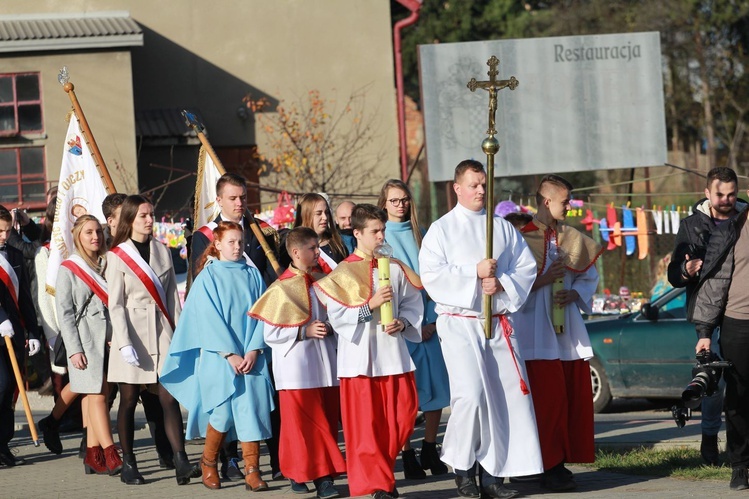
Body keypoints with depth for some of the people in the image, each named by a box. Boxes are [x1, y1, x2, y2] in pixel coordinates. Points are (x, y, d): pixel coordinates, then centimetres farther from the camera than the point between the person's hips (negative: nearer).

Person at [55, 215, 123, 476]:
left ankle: (93, 456, 7)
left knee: (94, 395, 5)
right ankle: (111, 455, -14)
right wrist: (74, 349, -10)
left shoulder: (107, 265, 14)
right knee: (97, 395, -10)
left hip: (109, 337, 5)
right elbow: (64, 313, -3)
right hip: (85, 339, -5)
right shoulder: (68, 269, 1)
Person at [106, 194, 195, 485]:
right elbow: (115, 303, -5)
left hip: (161, 331, 3)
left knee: (169, 398, -6)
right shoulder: (117, 256, 0)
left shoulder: (162, 250, 12)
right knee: (129, 400, 3)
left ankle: (181, 462, -13)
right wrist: (125, 343, -14)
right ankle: (128, 464, 11)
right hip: (132, 332, -3)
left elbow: (172, 294, 13)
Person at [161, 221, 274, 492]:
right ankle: (208, 463, 17)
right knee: (223, 413, -6)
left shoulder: (252, 275, 10)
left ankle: (252, 473, -2)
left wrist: (254, 350, -7)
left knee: (251, 411, -5)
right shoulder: (208, 277, 0)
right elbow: (210, 319, -6)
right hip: (218, 356, -3)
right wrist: (229, 354, -13)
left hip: (251, 357, 3)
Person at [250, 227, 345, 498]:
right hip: (298, 366, -5)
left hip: (326, 361, 5)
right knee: (306, 422, -6)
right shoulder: (282, 288, -5)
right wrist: (305, 331, -15)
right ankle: (320, 476, -5)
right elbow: (270, 333, -7)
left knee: (328, 419, 5)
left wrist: (333, 326, -2)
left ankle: (326, 473, 11)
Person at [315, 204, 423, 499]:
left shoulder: (395, 269, 7)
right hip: (359, 357, -3)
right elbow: (336, 316, -9)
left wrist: (403, 323, -8)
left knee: (403, 417, 2)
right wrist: (370, 305, -17)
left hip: (393, 353, 3)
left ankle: (380, 469, 22)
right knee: (366, 423, -3)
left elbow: (412, 303, 11)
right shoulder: (342, 273, -2)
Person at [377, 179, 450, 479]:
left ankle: (430, 451, 11)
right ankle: (407, 456, 3)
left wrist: (431, 320, -5)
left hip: (428, 324, 3)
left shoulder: (422, 236, 11)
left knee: (436, 387, 1)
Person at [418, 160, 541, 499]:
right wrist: (475, 273, -14)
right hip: (460, 322, -4)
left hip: (499, 322, 4)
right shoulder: (442, 229, 3)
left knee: (509, 393, -2)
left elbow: (526, 267, 9)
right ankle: (463, 470, -2)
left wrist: (501, 283, -10)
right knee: (470, 394, -17)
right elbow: (431, 274, -8)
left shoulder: (503, 228, 14)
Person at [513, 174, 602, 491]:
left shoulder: (573, 239, 11)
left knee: (575, 397, 5)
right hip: (538, 332, -6)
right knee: (549, 400, -8)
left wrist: (574, 293, -3)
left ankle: (562, 462, 12)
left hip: (570, 331, 6)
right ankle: (550, 467, -4)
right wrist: (544, 280, -18)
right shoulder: (522, 238, -6)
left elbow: (589, 278, 15)